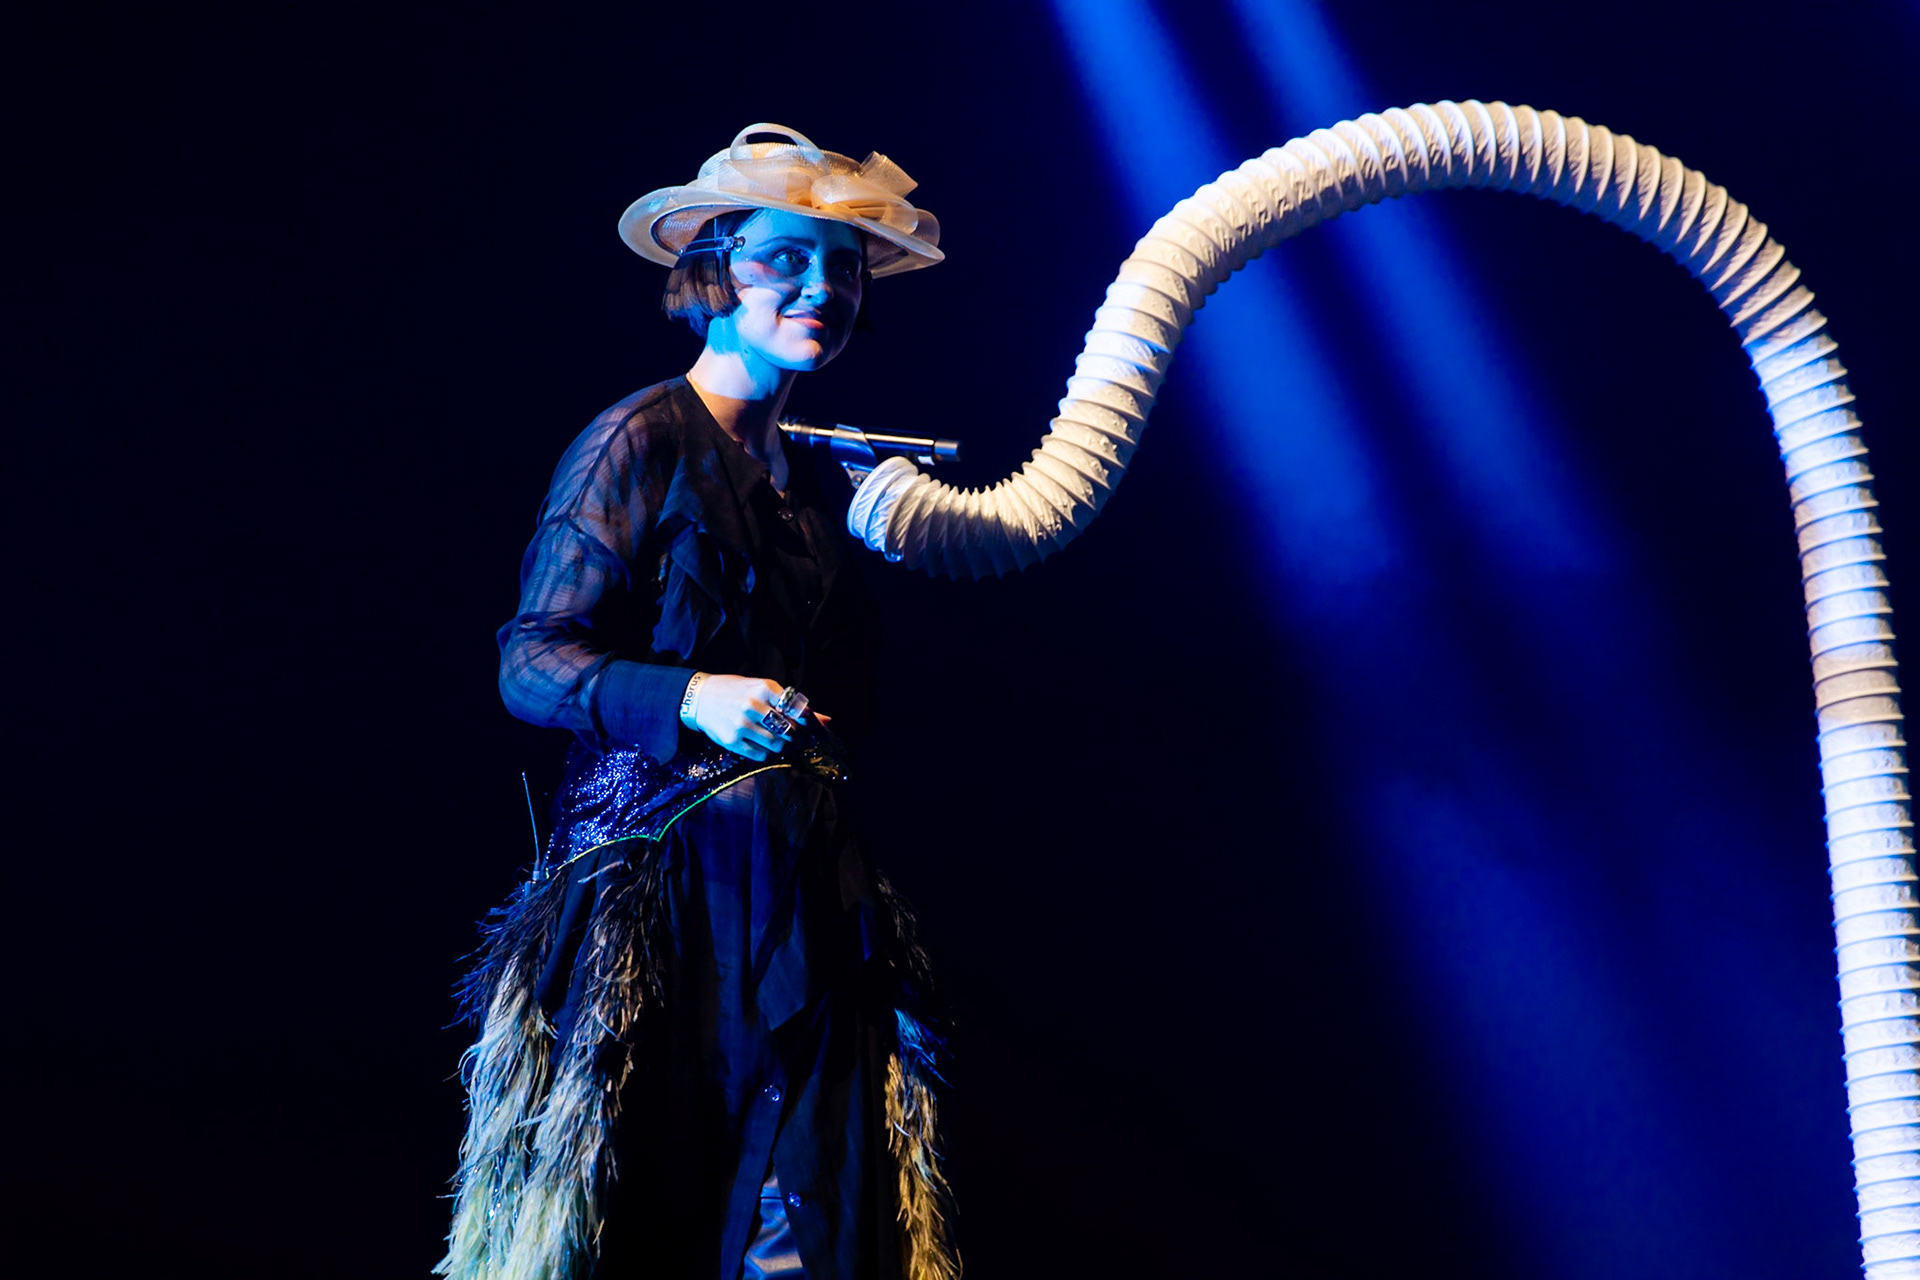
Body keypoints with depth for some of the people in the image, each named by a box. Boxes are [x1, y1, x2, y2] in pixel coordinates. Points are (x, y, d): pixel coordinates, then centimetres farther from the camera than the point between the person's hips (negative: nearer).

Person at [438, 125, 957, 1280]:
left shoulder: (815, 479, 17)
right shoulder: (644, 441, -4)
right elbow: (529, 664, -11)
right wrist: (691, 699, -23)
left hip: (803, 898, 6)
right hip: (671, 877, -6)